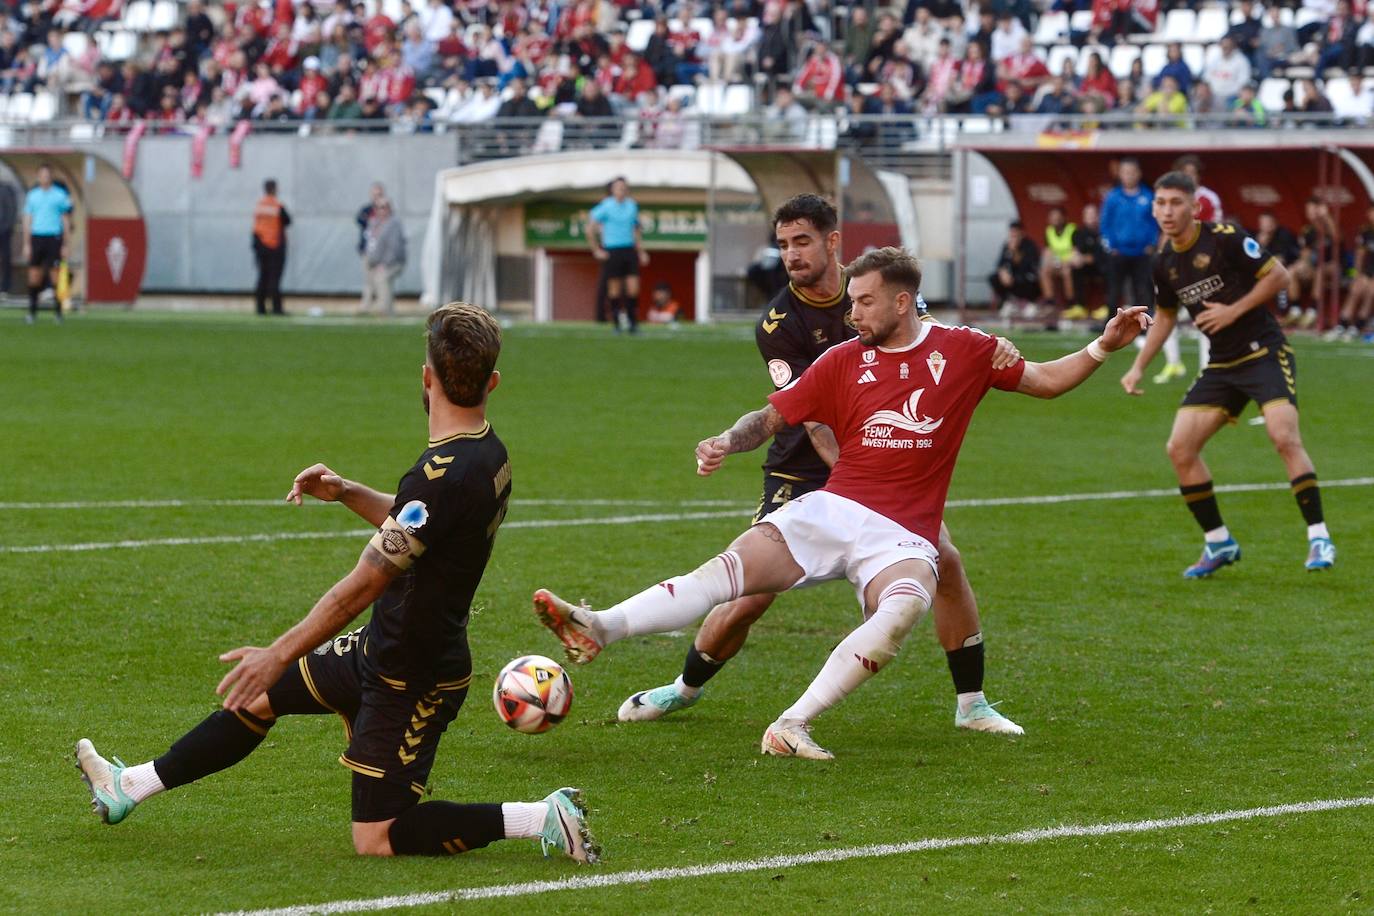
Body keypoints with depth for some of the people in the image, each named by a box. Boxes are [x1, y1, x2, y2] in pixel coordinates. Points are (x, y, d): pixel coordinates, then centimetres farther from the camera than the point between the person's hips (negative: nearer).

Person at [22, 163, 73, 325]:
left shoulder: (60, 195, 4)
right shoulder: (32, 195, 11)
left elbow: (66, 221, 6)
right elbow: (27, 221, 13)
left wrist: (66, 245, 1)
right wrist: (26, 244, 5)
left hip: (54, 238, -2)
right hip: (36, 237, 2)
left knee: (55, 274, -6)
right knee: (34, 274, 0)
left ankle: (57, 311, 0)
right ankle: (32, 311, 6)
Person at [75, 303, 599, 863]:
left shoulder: (443, 475, -30)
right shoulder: (489, 453, 0)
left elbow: (366, 584, -26)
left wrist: (280, 654, -19)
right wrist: (348, 494, 7)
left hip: (412, 680, -10)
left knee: (376, 839, -1)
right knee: (259, 696, 20)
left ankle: (545, 817, -2)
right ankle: (130, 787, 34)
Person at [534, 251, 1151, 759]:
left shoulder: (962, 350, 6)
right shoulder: (844, 361, 9)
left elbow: (1046, 381, 16)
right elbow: (774, 416, 11)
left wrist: (1104, 347, 4)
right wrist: (726, 443, -8)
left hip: (904, 536, -2)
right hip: (832, 509, 2)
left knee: (903, 608, -36)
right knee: (730, 567, -21)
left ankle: (792, 725, -39)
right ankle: (598, 629, -34)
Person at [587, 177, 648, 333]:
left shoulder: (632, 206, 11)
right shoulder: (605, 207, -5)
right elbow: (590, 229, -4)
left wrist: (641, 251, 18)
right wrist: (597, 251, -5)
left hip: (629, 250, 4)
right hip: (612, 251, -4)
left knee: (633, 287, -6)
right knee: (615, 288, 0)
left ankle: (632, 320, 2)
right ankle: (617, 322, 8)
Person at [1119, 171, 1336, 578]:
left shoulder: (1226, 239, -13)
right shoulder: (1165, 264, 6)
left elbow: (1278, 276, -10)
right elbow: (1165, 315, 22)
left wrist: (1234, 310, -16)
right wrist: (1138, 367, 16)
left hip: (1264, 353, -7)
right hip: (1221, 366, 7)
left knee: (1284, 437, -25)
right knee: (1180, 448, -3)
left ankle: (1318, 537, -15)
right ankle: (1218, 543, 9)